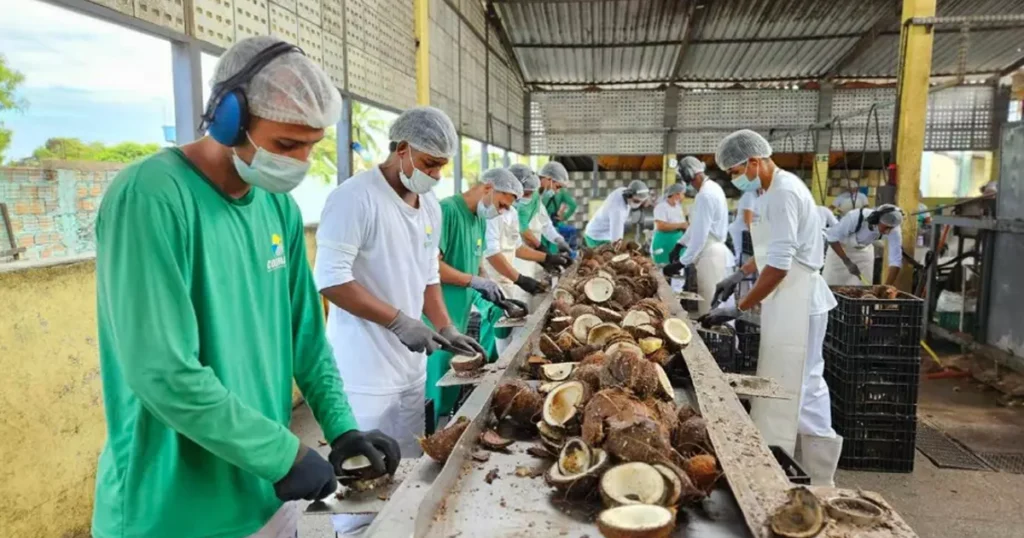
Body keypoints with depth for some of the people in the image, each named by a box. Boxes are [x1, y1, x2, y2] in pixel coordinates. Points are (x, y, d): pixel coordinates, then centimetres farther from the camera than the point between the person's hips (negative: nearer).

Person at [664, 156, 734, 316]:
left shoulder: (705, 195, -20)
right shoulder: (712, 188, 11)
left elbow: (700, 235, -21)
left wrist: (681, 263, -16)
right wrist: (679, 245, 16)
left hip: (710, 255, -10)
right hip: (713, 252, 10)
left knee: (710, 309, -4)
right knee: (715, 306, 13)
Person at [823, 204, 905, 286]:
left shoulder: (894, 230, -29)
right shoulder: (855, 217, -39)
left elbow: (895, 260, -29)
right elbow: (832, 237, -29)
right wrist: (847, 262, -34)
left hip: (864, 250, 3)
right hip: (840, 247, -2)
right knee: (832, 285, 2)